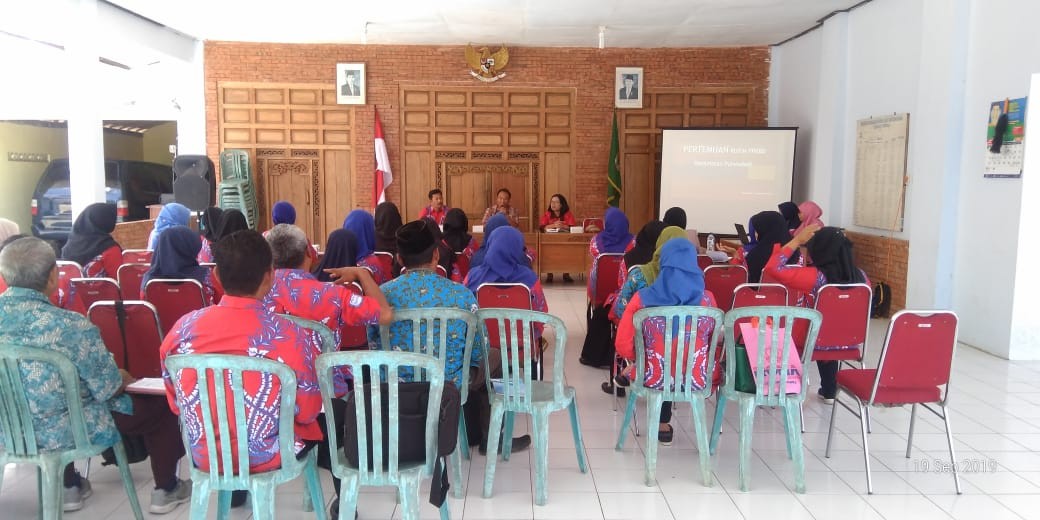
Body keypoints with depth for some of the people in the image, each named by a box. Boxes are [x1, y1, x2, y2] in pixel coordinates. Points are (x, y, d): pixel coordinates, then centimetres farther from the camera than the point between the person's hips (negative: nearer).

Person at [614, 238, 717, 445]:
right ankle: (662, 424, 53)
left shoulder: (643, 298, -15)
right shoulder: (707, 299, -9)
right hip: (697, 380, 2)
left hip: (655, 379, -2)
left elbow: (623, 347, -10)